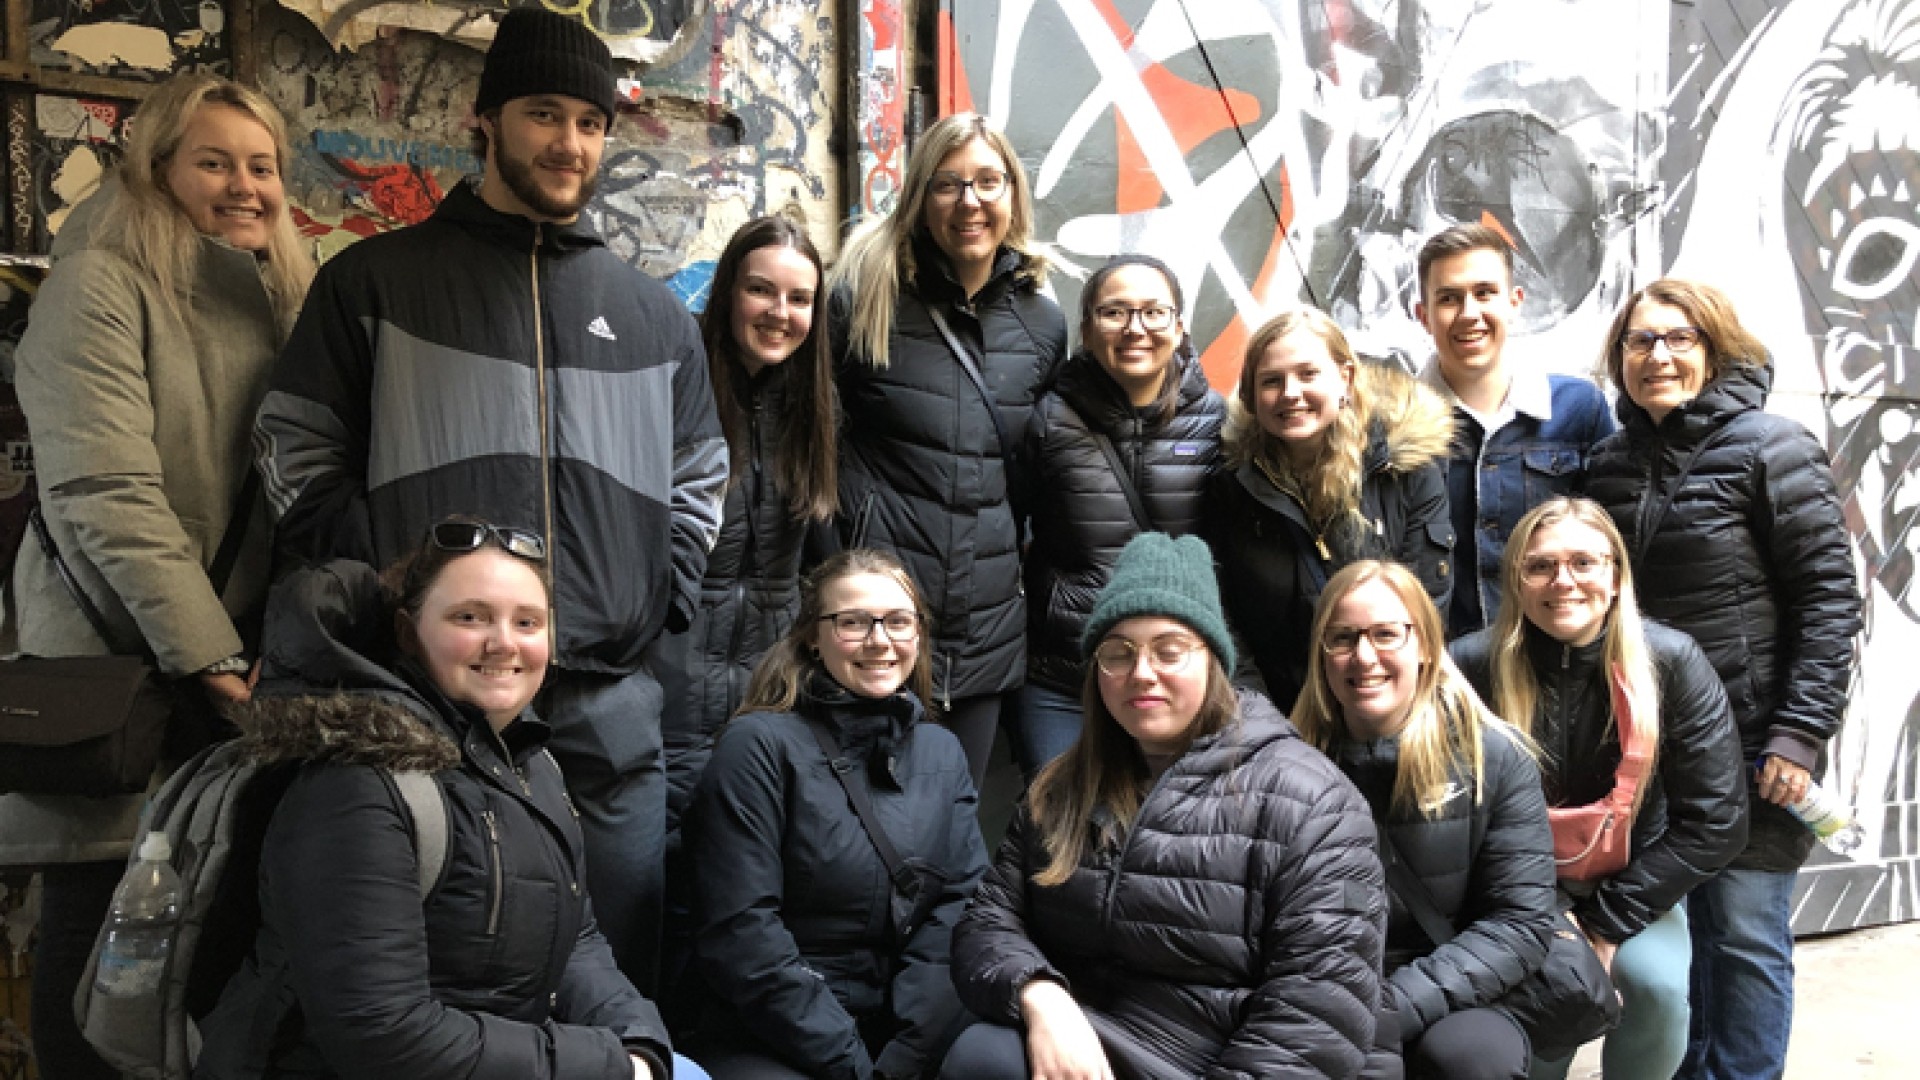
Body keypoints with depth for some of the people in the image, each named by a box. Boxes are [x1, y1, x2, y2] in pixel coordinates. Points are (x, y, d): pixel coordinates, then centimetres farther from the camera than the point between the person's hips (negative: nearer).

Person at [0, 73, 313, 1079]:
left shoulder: (279, 297, 12)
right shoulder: (99, 285, -8)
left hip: (237, 649, 5)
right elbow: (105, 492, -17)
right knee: (101, 905, 1)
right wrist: (208, 656, -19)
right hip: (119, 655, -5)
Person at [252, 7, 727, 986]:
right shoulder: (376, 282, 7)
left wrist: (661, 599, 6)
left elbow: (699, 473, 19)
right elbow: (297, 451, 5)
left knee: (620, 971, 8)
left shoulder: (650, 314, 15)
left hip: (609, 709, 3)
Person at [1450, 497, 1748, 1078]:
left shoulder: (1673, 661, -15)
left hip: (1631, 885, 1)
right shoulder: (1472, 665, -18)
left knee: (1657, 984, -27)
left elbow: (1717, 822, -12)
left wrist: (1606, 921, -15)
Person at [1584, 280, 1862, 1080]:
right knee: (1682, 920, 13)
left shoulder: (1769, 449, -7)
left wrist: (1801, 734, -15)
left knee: (1745, 931, 2)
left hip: (1752, 737, -4)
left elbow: (1829, 598, -10)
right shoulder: (1613, 462, 7)